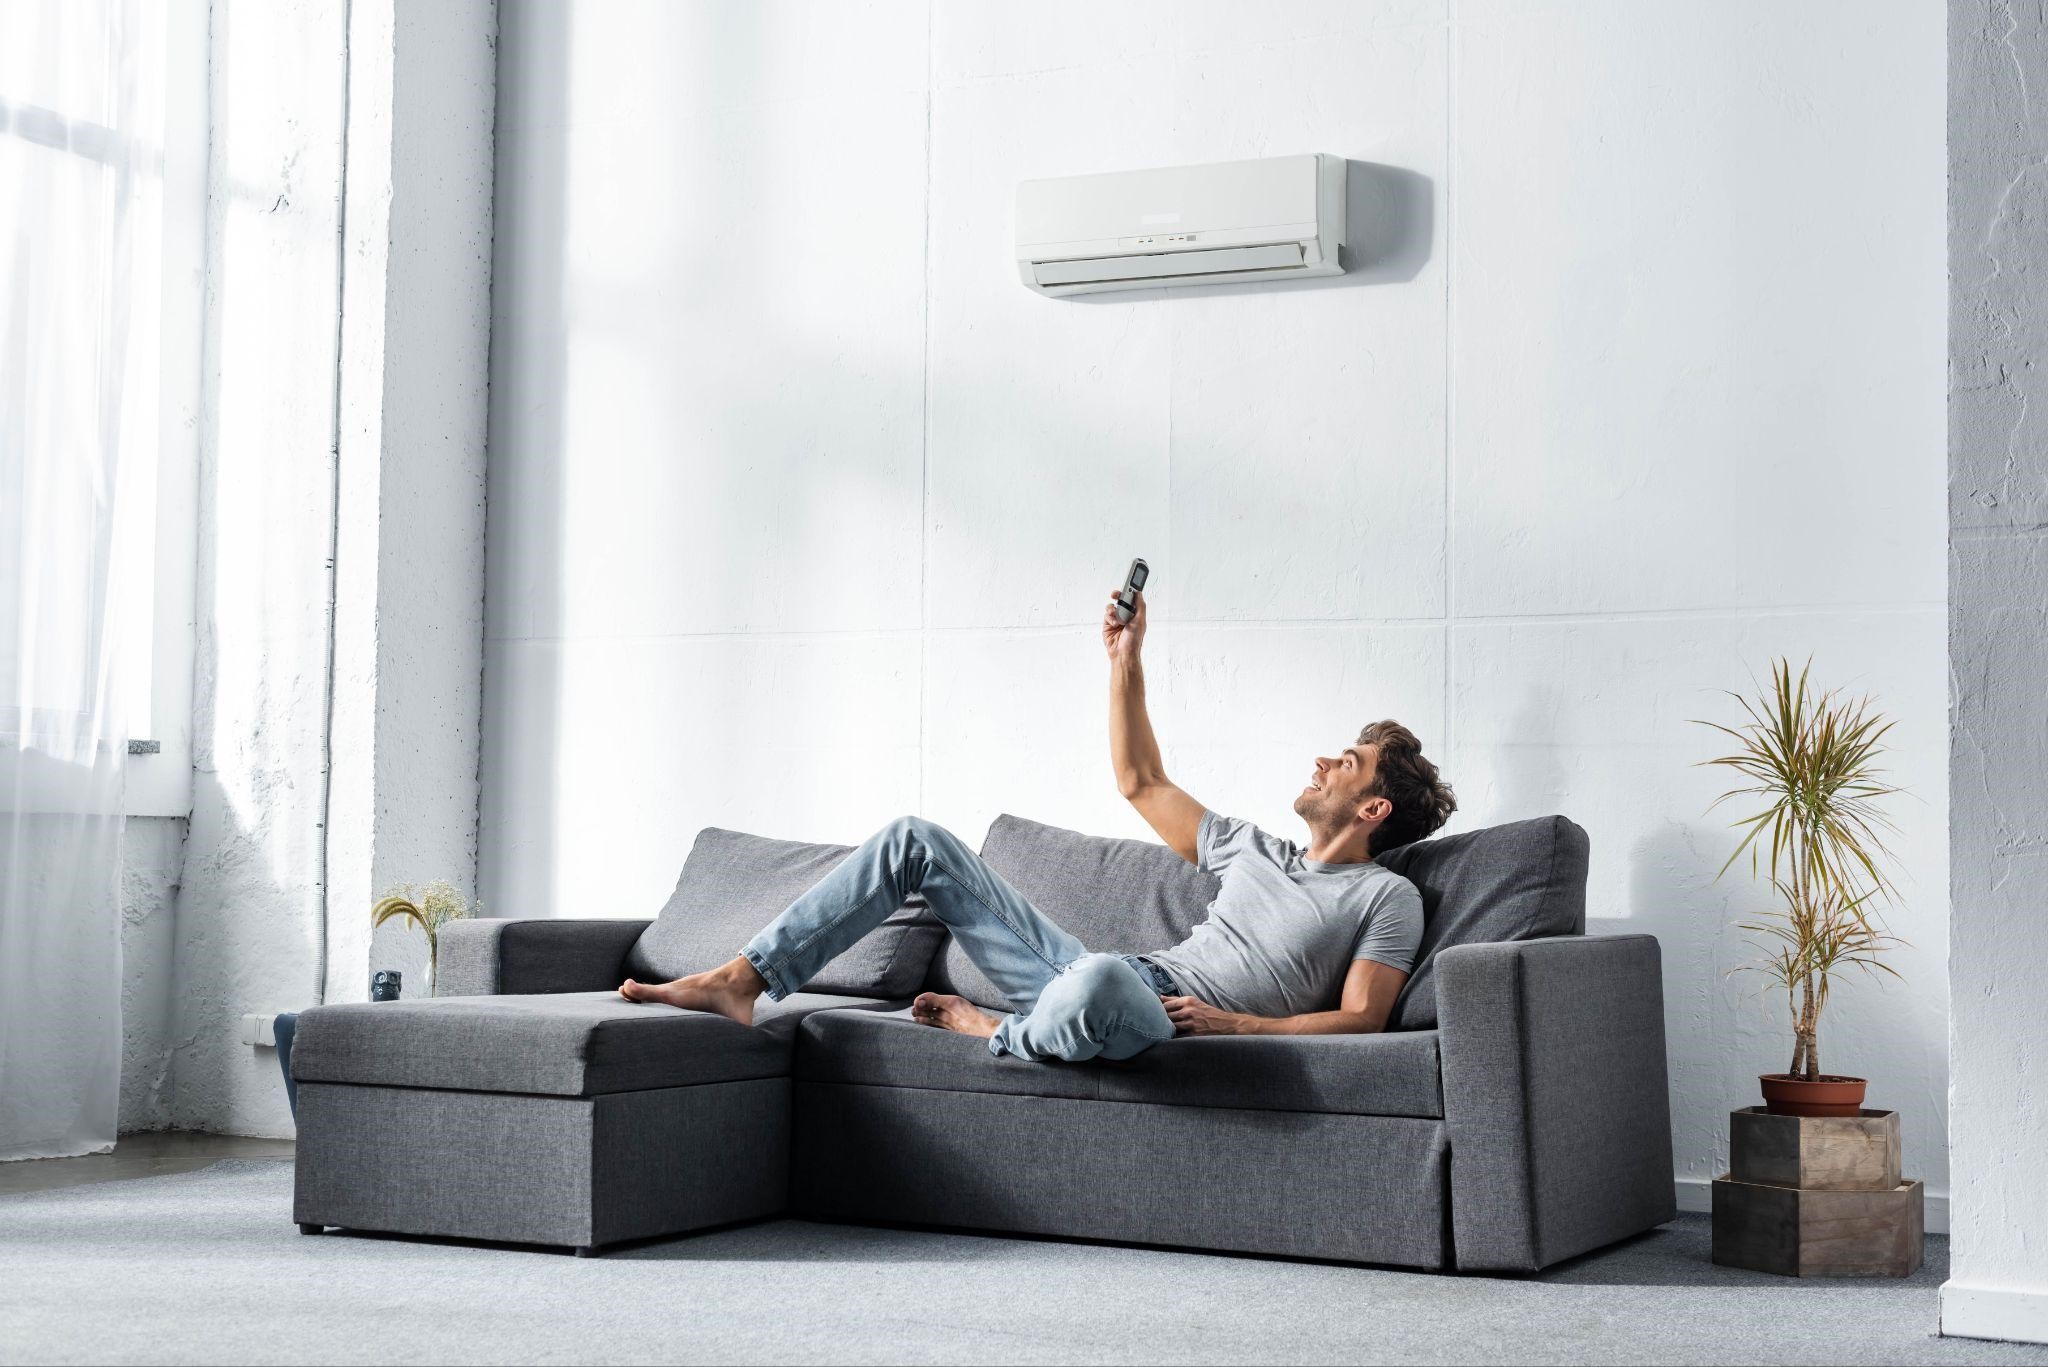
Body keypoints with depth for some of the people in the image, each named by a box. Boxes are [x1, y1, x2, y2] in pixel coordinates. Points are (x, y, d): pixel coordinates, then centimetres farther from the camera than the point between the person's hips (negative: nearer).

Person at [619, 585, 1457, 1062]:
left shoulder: (1386, 899, 6)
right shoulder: (1254, 851, 27)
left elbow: (1361, 1018, -7)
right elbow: (1142, 785, 33)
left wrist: (1235, 1023, -16)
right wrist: (1125, 663, 28)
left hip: (1167, 1015, -8)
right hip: (1098, 983, 8)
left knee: (1101, 978, -48)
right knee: (916, 841, 4)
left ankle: (994, 1033, -11)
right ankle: (742, 982, -2)